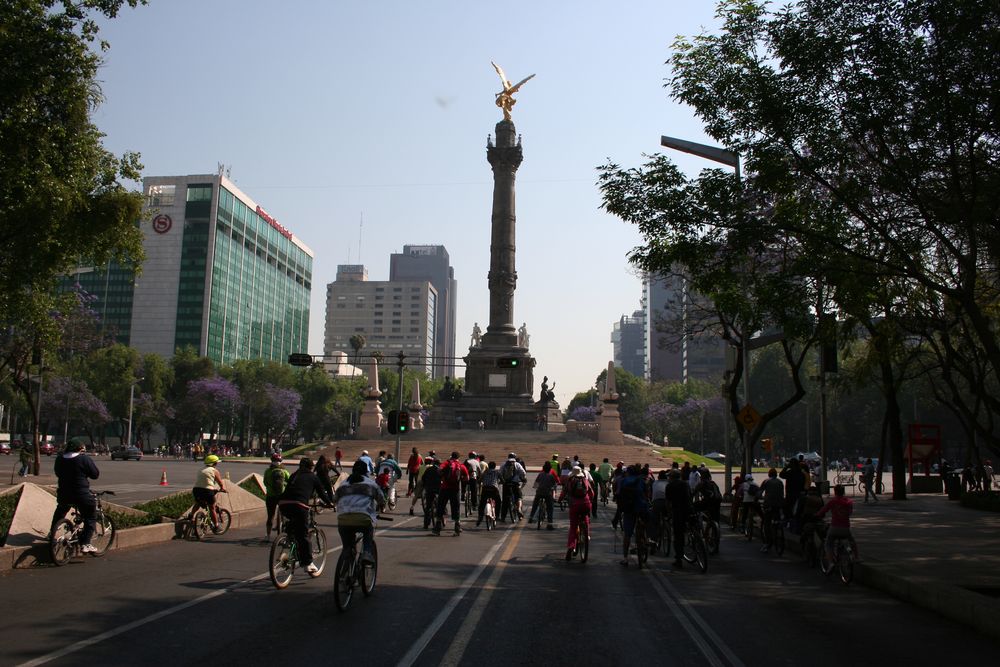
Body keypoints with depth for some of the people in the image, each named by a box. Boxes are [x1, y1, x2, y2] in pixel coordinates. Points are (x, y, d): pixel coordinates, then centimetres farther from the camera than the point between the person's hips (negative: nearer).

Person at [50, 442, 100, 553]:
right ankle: (85, 544, -2)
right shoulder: (84, 459, -14)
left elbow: (57, 473, 18)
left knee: (60, 512, 36)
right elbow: (95, 474, -7)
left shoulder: (59, 458, 3)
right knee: (90, 518, 7)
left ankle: (52, 532, 46)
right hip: (81, 495, -5)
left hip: (63, 494, 5)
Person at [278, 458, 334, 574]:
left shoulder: (293, 475, 29)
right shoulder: (313, 477, 17)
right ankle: (308, 563, 3)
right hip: (299, 505, -4)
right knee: (303, 535, 2)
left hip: (283, 504, 4)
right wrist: (329, 503, 38)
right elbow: (322, 493, 21)